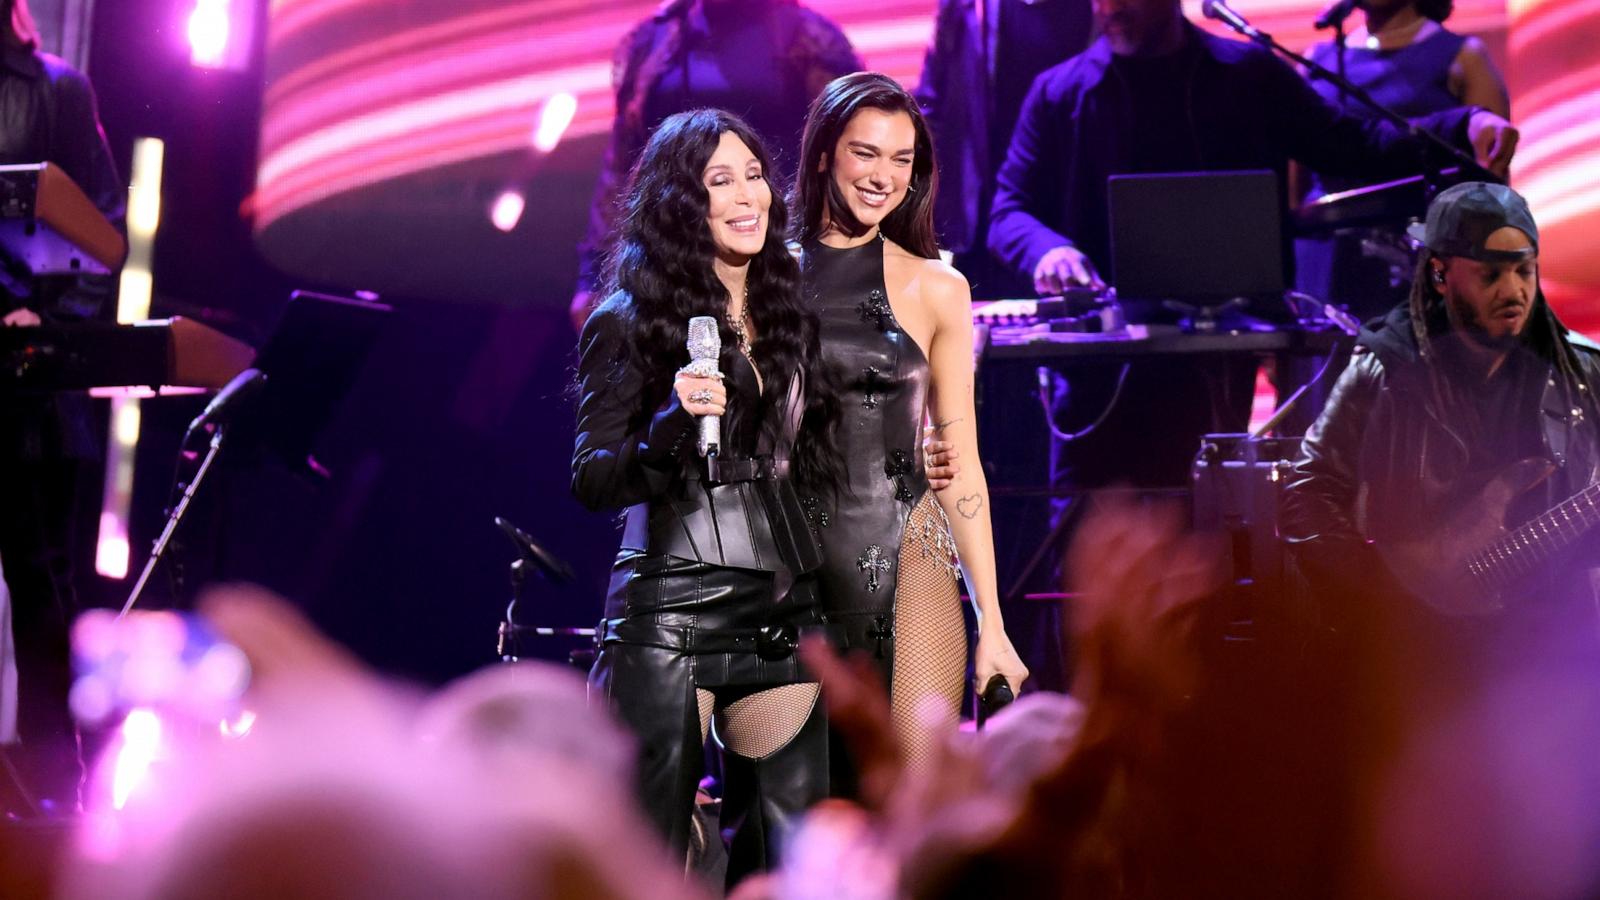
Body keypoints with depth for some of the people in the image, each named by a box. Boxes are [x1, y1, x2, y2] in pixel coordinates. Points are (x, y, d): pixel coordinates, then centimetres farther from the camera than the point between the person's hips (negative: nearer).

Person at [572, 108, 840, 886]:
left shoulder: (784, 311, 15)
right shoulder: (630, 322, -1)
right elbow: (591, 480, -7)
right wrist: (673, 425, -23)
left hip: (781, 616, 5)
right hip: (671, 611, -5)